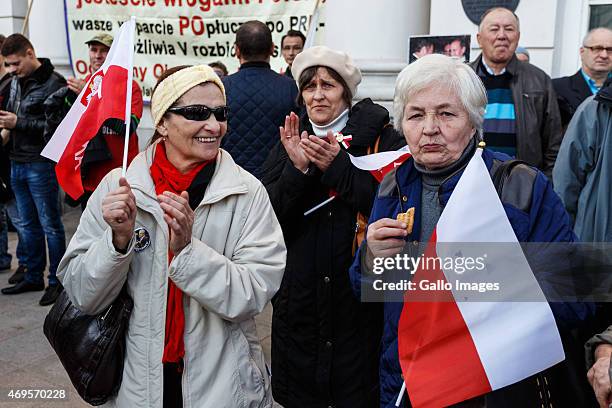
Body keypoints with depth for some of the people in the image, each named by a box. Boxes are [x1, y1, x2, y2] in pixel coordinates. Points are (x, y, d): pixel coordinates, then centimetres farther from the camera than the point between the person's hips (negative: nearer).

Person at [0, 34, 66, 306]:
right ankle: (33, 277, 27)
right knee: (28, 225, 15)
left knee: (50, 225, 1)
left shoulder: (53, 84, -11)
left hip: (40, 164, -8)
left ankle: (56, 281, 12)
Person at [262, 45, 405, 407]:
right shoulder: (291, 141, 9)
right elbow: (268, 215, 0)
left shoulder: (381, 137, -4)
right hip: (300, 293, 4)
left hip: (359, 295, -3)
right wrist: (297, 169, -15)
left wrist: (338, 166, -21)